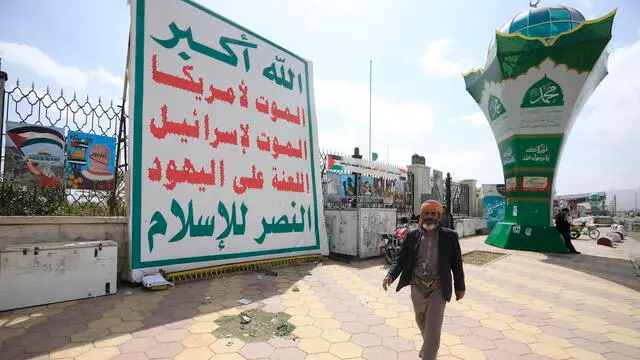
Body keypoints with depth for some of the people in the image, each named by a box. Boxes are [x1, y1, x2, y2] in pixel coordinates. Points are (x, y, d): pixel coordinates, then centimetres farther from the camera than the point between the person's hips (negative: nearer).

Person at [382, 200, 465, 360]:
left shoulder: (450, 236, -8)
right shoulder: (412, 235, -5)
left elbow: (456, 264, -1)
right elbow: (400, 258, -6)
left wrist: (460, 287, 5)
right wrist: (390, 276, -22)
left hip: (438, 289, -3)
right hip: (417, 288, 3)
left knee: (433, 329, -1)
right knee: (421, 322, 23)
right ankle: (429, 346, 52)